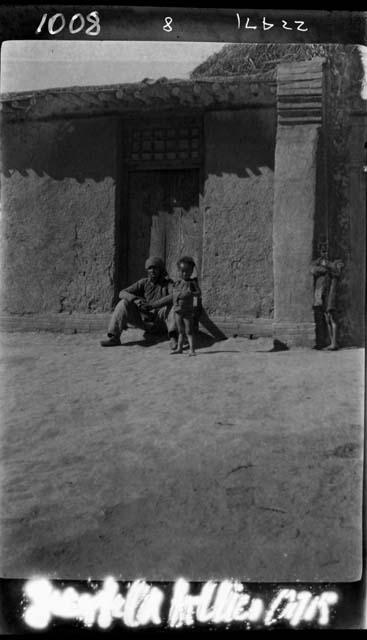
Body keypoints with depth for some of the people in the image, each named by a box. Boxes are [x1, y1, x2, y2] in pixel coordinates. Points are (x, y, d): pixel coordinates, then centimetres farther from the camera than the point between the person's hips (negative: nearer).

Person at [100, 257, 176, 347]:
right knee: (124, 303, -17)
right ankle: (114, 338, -25)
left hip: (162, 321, -2)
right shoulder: (143, 283, 4)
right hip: (145, 321, 3)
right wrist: (136, 300, -27)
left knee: (172, 304, -30)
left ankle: (173, 337, -44)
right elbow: (122, 293, -5)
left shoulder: (168, 283, -4)